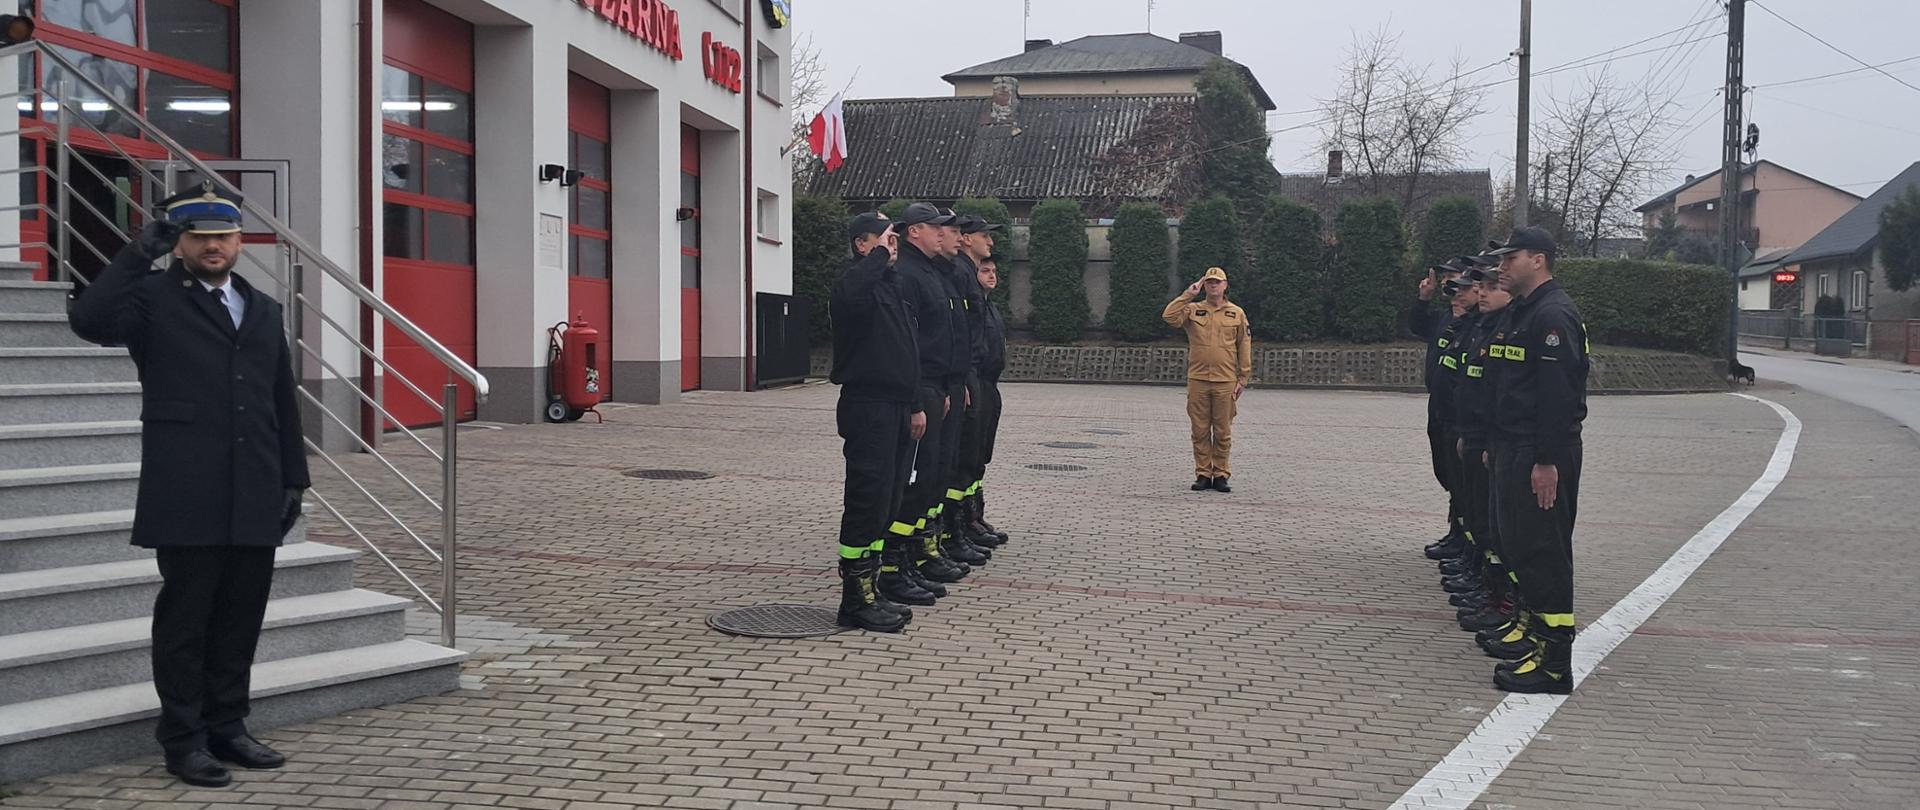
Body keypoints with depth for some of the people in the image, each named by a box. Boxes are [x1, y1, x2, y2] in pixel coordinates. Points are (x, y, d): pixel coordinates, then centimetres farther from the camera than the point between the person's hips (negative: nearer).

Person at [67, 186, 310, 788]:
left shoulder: (264, 310, 17)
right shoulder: (153, 299, 2)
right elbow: (89, 320, -19)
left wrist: (294, 478, 13)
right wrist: (140, 254, -16)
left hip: (255, 499, 5)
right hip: (188, 497, -5)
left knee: (241, 618, 10)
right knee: (184, 618, 3)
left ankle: (227, 727, 22)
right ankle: (184, 740, 13)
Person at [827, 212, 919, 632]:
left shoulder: (892, 283, 20)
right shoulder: (855, 280, -10)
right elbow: (851, 296, -38)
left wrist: (915, 404, 23)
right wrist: (880, 255, -25)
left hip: (896, 408, 10)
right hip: (867, 405, -10)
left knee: (889, 499, 12)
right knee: (868, 499, -9)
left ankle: (873, 588, 20)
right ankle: (856, 600, -4)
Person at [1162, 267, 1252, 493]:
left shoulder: (1237, 313, 7)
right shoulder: (1193, 310, 7)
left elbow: (1244, 347, 8)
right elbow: (1169, 317, -10)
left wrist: (1243, 378, 3)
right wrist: (1189, 294, -8)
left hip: (1225, 382, -1)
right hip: (1197, 381, 1)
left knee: (1222, 432, 3)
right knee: (1200, 431, 4)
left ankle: (1221, 475, 11)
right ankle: (1203, 474, 11)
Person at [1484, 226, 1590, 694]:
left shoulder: (1553, 315, -15)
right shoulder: (1523, 312, 18)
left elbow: (1558, 396, -22)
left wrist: (1547, 461, -24)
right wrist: (1496, 447, 19)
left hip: (1541, 457, -11)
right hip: (1515, 451, 11)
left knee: (1543, 554, -7)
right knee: (1519, 547, 14)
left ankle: (1555, 666, -1)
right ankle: (1539, 643, 23)